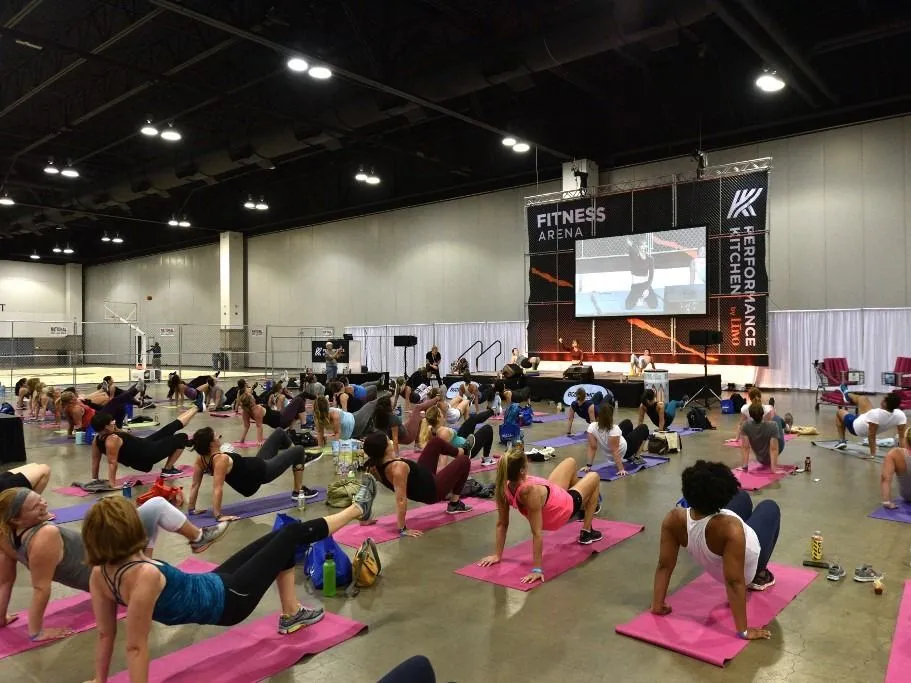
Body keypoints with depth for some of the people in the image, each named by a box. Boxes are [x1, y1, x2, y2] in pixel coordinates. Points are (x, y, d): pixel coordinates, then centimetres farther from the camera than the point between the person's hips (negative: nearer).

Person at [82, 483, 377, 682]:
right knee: (292, 532, 5)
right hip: (227, 598, -8)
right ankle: (357, 509, 28)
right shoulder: (145, 575, -35)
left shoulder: (100, 574, -11)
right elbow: (136, 646, -29)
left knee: (282, 537, 20)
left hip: (209, 583, 8)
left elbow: (105, 634, -3)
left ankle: (292, 614, 36)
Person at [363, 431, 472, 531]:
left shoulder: (374, 466, -17)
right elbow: (401, 500, -41)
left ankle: (462, 451, 48)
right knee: (464, 461, 4)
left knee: (436, 441, 16)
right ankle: (454, 504, 18)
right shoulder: (398, 467, -40)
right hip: (432, 490, -8)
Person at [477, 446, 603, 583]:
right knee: (594, 477, 20)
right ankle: (587, 533, 29)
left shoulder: (504, 488, -28)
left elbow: (502, 524, -18)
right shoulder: (531, 490, -47)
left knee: (571, 462, 25)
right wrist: (537, 569, -37)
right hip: (566, 507, -5)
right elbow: (536, 533, -42)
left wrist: (497, 554, -7)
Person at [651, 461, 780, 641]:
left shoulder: (673, 519, -32)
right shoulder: (730, 528, -45)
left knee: (743, 497, 25)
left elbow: (664, 566, -22)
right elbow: (734, 582, -39)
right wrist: (743, 631, -29)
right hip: (747, 567, -3)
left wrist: (657, 605, -10)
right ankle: (758, 578, 28)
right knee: (770, 507, 21)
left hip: (715, 566, 3)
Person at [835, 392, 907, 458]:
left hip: (855, 427, -5)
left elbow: (871, 436, -37)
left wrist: (872, 454, -25)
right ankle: (847, 395, 57)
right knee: (863, 398, 22)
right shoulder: (901, 415, -29)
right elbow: (902, 437, -23)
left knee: (840, 412, 24)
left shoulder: (876, 414, -45)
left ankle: (842, 441, 26)